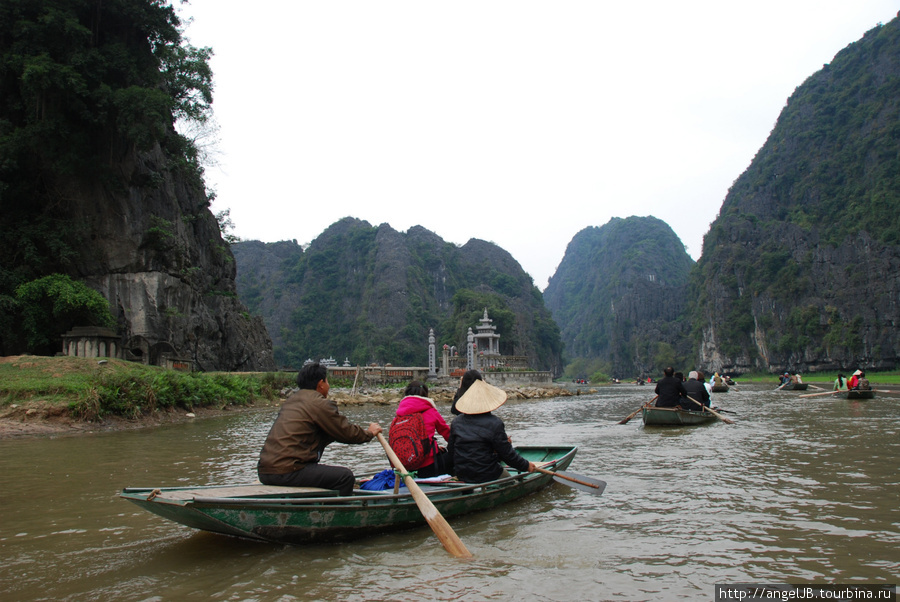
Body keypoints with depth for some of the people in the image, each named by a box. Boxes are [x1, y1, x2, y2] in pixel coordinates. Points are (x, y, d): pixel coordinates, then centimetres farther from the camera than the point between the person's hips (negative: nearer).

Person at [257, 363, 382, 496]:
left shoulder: (291, 400, 18)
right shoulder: (319, 403, -8)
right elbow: (347, 433, -3)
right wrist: (370, 433, 16)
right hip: (286, 472, -10)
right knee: (345, 476, -7)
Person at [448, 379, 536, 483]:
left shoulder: (456, 422, 0)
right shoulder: (494, 423, -14)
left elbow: (450, 452, 7)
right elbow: (507, 454, -9)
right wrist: (526, 466, 6)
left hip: (460, 475, 5)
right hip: (486, 476, -5)